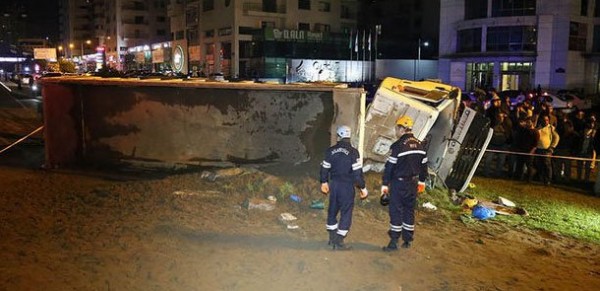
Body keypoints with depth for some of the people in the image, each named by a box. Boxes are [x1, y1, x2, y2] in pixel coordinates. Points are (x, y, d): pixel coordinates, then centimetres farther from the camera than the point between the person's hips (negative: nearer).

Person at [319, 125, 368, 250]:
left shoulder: (330, 151, 0)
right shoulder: (353, 152, -12)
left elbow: (324, 168, 7)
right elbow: (357, 172, -14)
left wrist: (324, 182, 23)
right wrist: (363, 187, -4)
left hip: (334, 184, 4)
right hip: (347, 186, -4)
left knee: (332, 210, 17)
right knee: (346, 213, 3)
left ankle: (332, 238, 27)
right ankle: (339, 242, 2)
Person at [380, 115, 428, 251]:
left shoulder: (398, 145, -16)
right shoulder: (419, 145, 5)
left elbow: (390, 166, -15)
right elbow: (424, 164, 12)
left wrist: (385, 184, -10)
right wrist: (421, 181, 21)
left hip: (399, 184, -6)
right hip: (413, 183, 6)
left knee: (396, 211, 0)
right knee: (409, 210, 14)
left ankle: (394, 242, 4)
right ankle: (407, 240, 23)